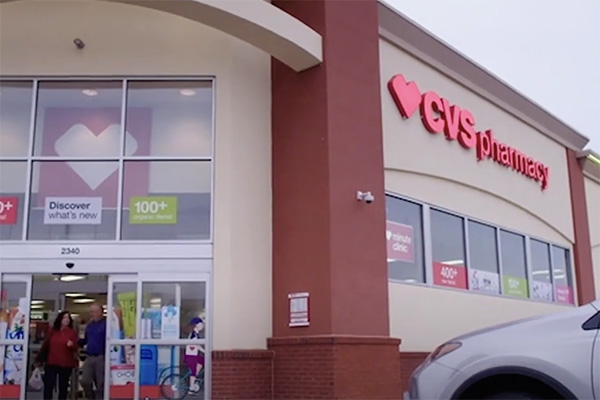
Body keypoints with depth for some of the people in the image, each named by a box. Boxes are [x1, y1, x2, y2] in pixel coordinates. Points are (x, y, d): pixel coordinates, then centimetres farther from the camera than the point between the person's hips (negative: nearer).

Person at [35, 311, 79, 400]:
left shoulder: (72, 332, 1)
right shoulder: (52, 330, 5)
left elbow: (75, 348, -3)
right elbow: (45, 345, 9)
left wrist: (72, 345, -27)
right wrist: (39, 359, 13)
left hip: (66, 364, -1)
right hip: (51, 363, 1)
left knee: (63, 387, 7)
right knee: (48, 385, -4)